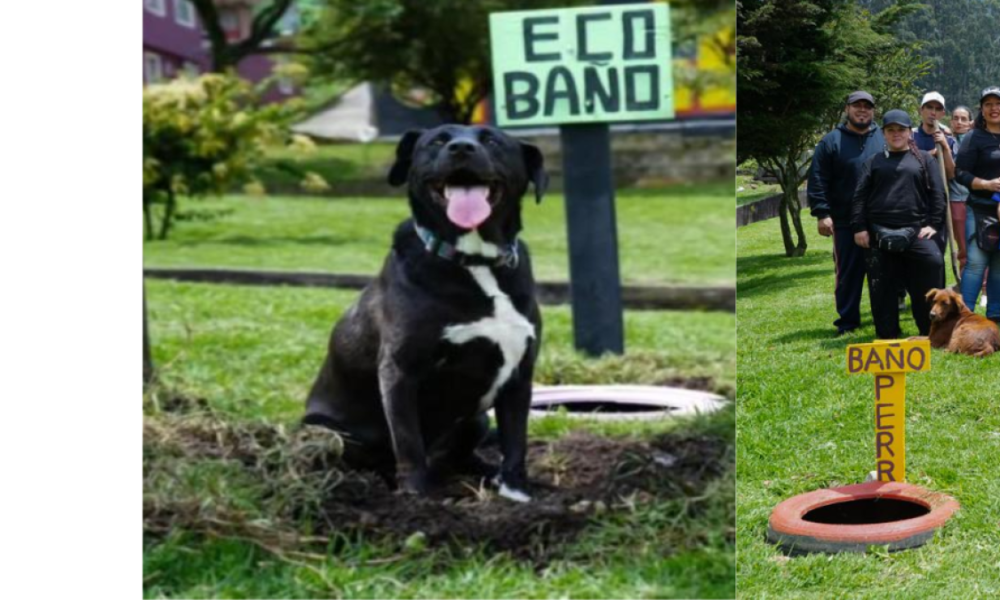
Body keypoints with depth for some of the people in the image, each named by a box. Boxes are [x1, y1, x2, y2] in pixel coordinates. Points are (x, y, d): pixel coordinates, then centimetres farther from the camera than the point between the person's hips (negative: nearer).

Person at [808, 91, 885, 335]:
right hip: (846, 222, -2)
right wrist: (822, 213, -10)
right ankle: (848, 320, 11)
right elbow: (818, 181, -2)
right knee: (849, 271, 2)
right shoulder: (832, 142, 2)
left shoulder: (885, 138, 9)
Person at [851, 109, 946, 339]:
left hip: (916, 231, -1)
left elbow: (937, 192, 5)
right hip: (879, 233, 1)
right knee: (882, 285, 2)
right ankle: (887, 334, 12)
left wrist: (934, 223, -6)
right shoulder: (873, 162, 13)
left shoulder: (924, 159, 11)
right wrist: (859, 227, -3)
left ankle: (931, 330, -2)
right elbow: (860, 197, 7)